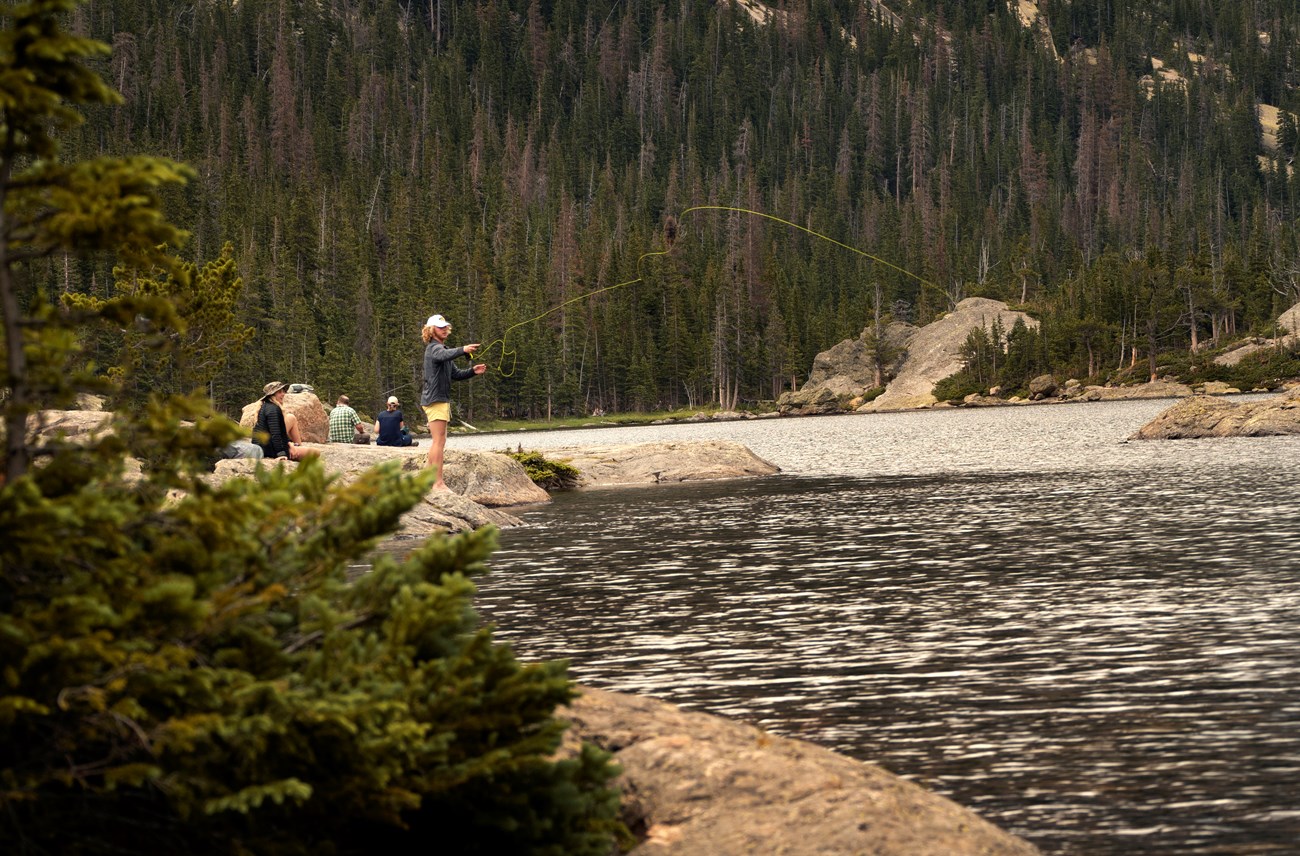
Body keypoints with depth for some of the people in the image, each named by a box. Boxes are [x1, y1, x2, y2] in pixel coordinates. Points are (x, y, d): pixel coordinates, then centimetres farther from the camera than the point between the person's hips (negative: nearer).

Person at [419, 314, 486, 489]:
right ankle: (438, 483, -15)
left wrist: (473, 371, 4)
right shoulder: (434, 348, -10)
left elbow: (455, 374, 21)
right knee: (439, 440, -13)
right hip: (435, 399, -11)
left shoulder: (440, 348, 23)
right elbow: (444, 355, -36)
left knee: (438, 440, 16)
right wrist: (463, 350, -52)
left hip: (441, 399, 11)